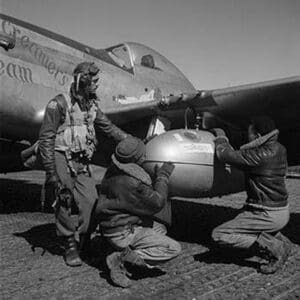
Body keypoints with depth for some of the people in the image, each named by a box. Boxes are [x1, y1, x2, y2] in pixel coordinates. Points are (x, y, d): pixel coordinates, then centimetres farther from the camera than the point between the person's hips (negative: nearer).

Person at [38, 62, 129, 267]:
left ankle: (86, 242, 16)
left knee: (91, 201, -3)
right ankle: (70, 247, 16)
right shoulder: (59, 104, -11)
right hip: (61, 159, -5)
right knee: (64, 204, 1)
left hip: (82, 161, 5)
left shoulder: (92, 105, 9)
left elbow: (108, 128, 17)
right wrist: (51, 173, -15)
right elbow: (46, 139, -11)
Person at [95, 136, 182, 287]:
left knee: (160, 227, 24)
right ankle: (121, 259, -11)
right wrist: (163, 176, -8)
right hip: (123, 234, -9)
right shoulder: (133, 182, -29)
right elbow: (157, 203, -17)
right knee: (174, 248, -8)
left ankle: (128, 252, 6)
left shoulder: (113, 171, -1)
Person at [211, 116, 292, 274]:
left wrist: (221, 137, 0)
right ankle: (281, 242, 24)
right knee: (244, 214, 37)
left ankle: (275, 250, -6)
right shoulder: (278, 149, 2)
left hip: (269, 216, -10)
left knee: (219, 235, -9)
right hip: (281, 209, 10)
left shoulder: (261, 155, -25)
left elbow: (225, 155, -19)